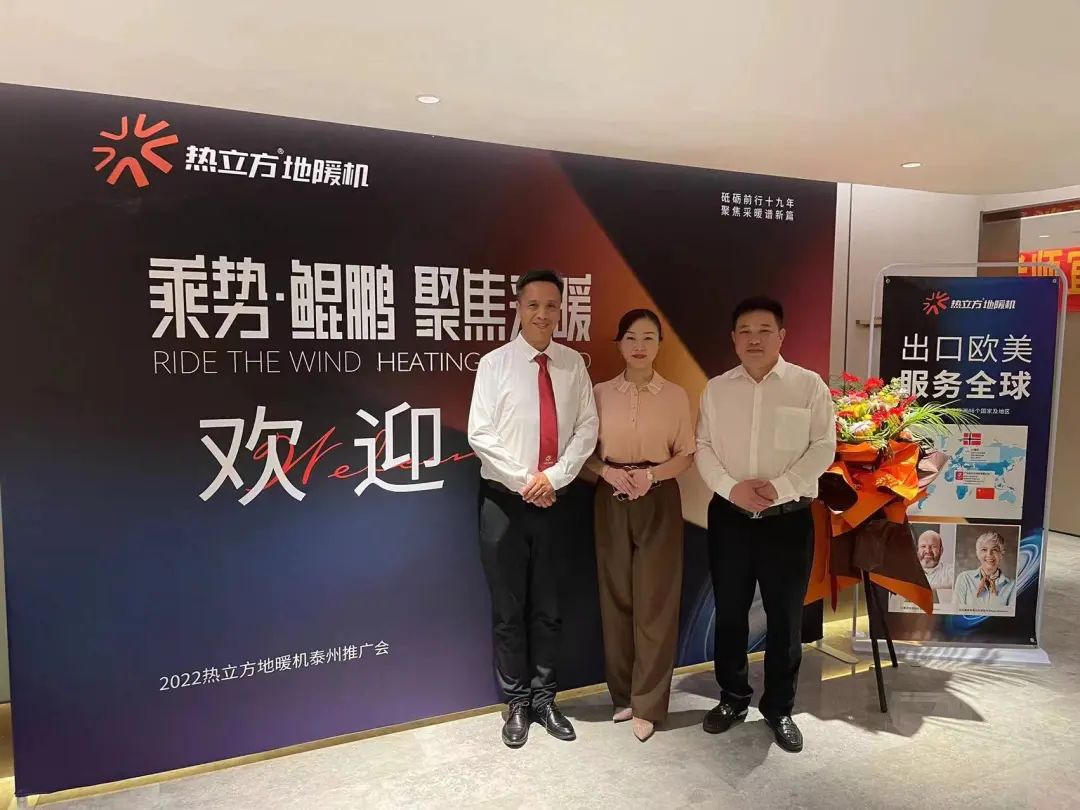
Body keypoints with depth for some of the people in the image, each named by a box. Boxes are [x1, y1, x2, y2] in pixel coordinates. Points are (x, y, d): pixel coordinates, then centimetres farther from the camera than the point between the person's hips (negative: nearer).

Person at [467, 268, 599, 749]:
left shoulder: (573, 364, 3)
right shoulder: (495, 363, -5)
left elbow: (587, 428, 1)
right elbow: (480, 434, -9)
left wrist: (554, 476, -11)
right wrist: (525, 481, -13)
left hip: (553, 499, 2)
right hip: (504, 499, -2)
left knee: (548, 606, 13)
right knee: (508, 608, 7)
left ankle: (544, 697, 29)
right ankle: (516, 703, 23)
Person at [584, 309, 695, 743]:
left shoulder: (676, 395, 0)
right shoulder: (601, 393, 2)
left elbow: (686, 455, 2)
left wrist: (652, 474, -16)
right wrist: (609, 472, -14)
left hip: (659, 501, -1)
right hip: (611, 501, 1)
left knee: (655, 601, 2)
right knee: (616, 597, 9)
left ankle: (647, 704, 15)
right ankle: (623, 694, 26)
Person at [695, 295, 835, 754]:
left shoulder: (809, 386, -2)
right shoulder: (716, 389, 5)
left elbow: (823, 448, -6)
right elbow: (703, 447, 2)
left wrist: (779, 487, -18)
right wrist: (732, 487, -14)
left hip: (789, 519, -2)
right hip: (729, 517, 2)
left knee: (785, 618, 8)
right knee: (729, 613, 12)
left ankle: (779, 708, 27)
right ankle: (732, 698, 31)